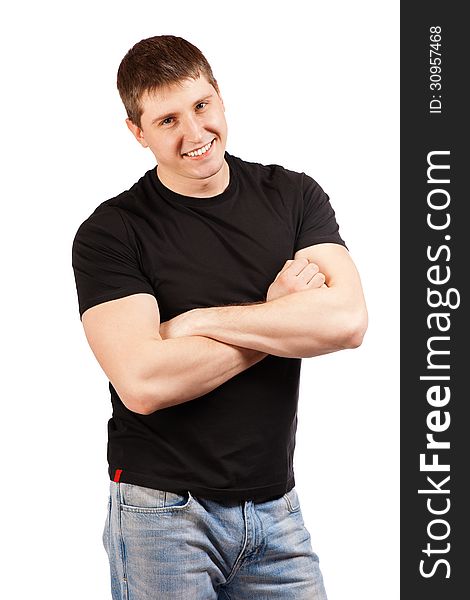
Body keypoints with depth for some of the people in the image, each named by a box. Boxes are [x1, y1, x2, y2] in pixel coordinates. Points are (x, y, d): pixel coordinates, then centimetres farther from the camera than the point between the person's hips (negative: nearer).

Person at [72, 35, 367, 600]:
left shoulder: (293, 195, 2)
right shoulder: (110, 234, -9)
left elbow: (348, 319, -12)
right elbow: (143, 383, -21)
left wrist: (200, 321, -15)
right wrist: (278, 317, -12)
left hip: (276, 506, 3)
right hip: (163, 510, -3)